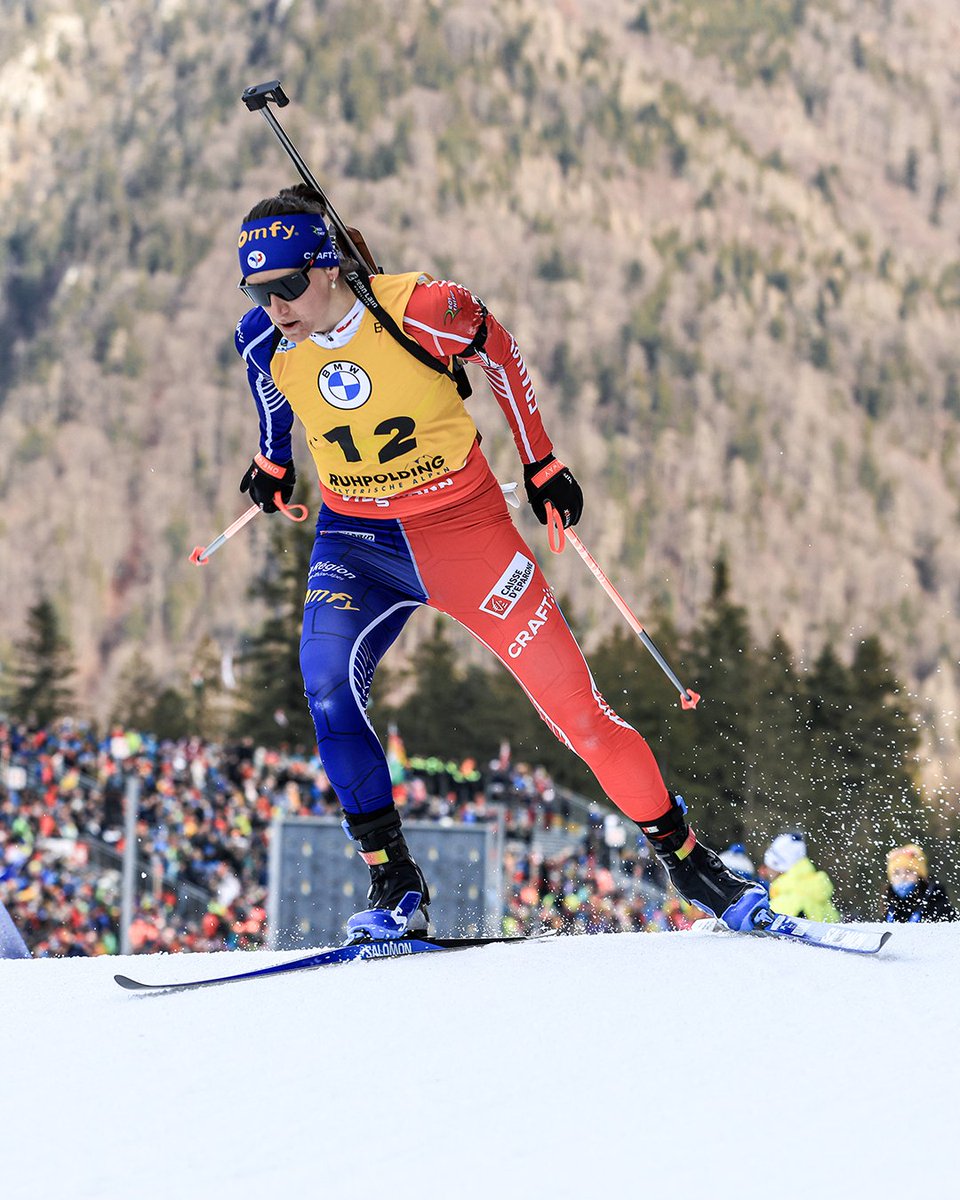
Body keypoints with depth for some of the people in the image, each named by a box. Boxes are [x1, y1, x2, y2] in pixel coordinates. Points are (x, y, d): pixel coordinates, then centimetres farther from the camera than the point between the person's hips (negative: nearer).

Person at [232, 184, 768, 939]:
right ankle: (393, 885, -12)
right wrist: (273, 462, 29)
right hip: (356, 539, 3)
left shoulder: (418, 311, -23)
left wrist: (540, 463, 4)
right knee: (327, 683, -24)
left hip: (463, 530, -3)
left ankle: (686, 857, 16)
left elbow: (496, 348, -3)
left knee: (574, 706, -1)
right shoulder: (265, 340, -11)